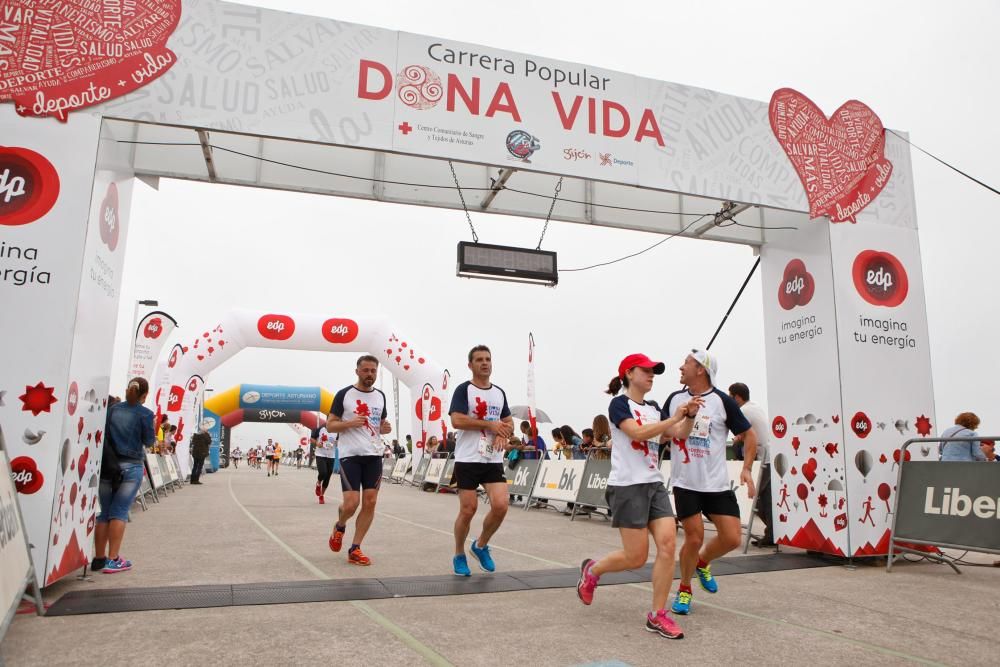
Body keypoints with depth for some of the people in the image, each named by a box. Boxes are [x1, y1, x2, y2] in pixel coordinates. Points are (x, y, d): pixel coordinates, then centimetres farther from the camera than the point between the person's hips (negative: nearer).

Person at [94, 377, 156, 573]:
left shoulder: (113, 409, 6)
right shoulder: (145, 414, -7)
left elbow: (103, 434, 9)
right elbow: (149, 441, -3)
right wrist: (152, 428, 13)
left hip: (107, 466, 4)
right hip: (131, 467, -4)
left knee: (104, 512, 11)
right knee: (119, 512, -1)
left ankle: (99, 558, 16)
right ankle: (113, 560, -2)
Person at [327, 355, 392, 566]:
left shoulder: (380, 396, 11)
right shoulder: (344, 394, -3)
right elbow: (330, 425, -2)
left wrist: (385, 428, -2)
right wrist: (349, 423, -20)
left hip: (374, 455, 5)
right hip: (350, 455, -5)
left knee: (370, 502, 0)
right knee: (351, 503, -10)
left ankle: (355, 549, 11)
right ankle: (339, 527, 24)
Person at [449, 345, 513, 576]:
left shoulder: (499, 392, 13)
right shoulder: (464, 390, -5)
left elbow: (509, 422, 19)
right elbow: (457, 420, -18)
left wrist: (503, 433, -4)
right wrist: (490, 425, -15)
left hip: (493, 460, 5)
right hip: (467, 460, -5)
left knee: (500, 506, -7)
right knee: (468, 510, 0)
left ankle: (481, 546, 20)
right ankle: (459, 555, 23)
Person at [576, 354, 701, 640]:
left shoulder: (654, 408, 15)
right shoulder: (619, 404, -7)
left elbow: (680, 434, 13)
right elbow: (638, 433, -21)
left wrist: (689, 415, -6)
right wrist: (674, 417, -23)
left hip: (654, 484, 7)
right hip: (627, 486, -7)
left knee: (668, 543, -8)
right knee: (636, 557, -4)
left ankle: (658, 615, 2)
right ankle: (592, 570, 24)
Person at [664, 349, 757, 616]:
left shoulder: (722, 401, -5)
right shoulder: (674, 399, 4)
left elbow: (748, 435, 2)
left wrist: (746, 468, -9)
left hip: (717, 484, 0)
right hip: (685, 483, 0)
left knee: (732, 538, -3)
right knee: (694, 538, -4)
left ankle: (702, 563, 29)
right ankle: (684, 590, 20)